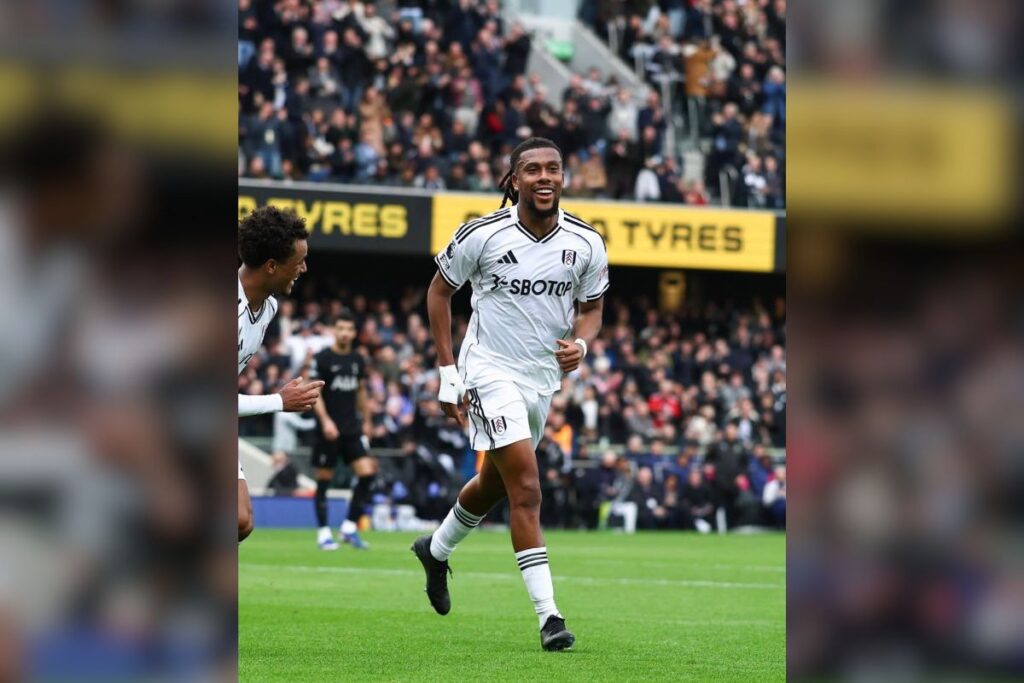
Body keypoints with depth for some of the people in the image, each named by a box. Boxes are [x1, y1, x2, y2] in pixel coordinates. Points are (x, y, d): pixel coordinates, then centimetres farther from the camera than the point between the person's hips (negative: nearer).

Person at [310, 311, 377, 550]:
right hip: (329, 429, -5)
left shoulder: (358, 360, 10)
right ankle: (323, 532, 8)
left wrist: (367, 420, 19)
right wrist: (325, 420, -19)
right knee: (324, 479, 0)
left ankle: (350, 527, 1)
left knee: (367, 472, -8)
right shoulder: (322, 359, -6)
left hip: (353, 429, 5)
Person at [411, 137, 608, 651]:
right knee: (526, 488, -17)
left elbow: (591, 309, 7)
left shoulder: (586, 244, -7)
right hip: (490, 371, -5)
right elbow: (439, 290, -1)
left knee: (494, 484, 22)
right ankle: (548, 615, -19)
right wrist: (447, 371, -4)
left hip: (543, 376, 5)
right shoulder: (482, 235, -15)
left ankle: (436, 550, 51)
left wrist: (580, 344, -17)